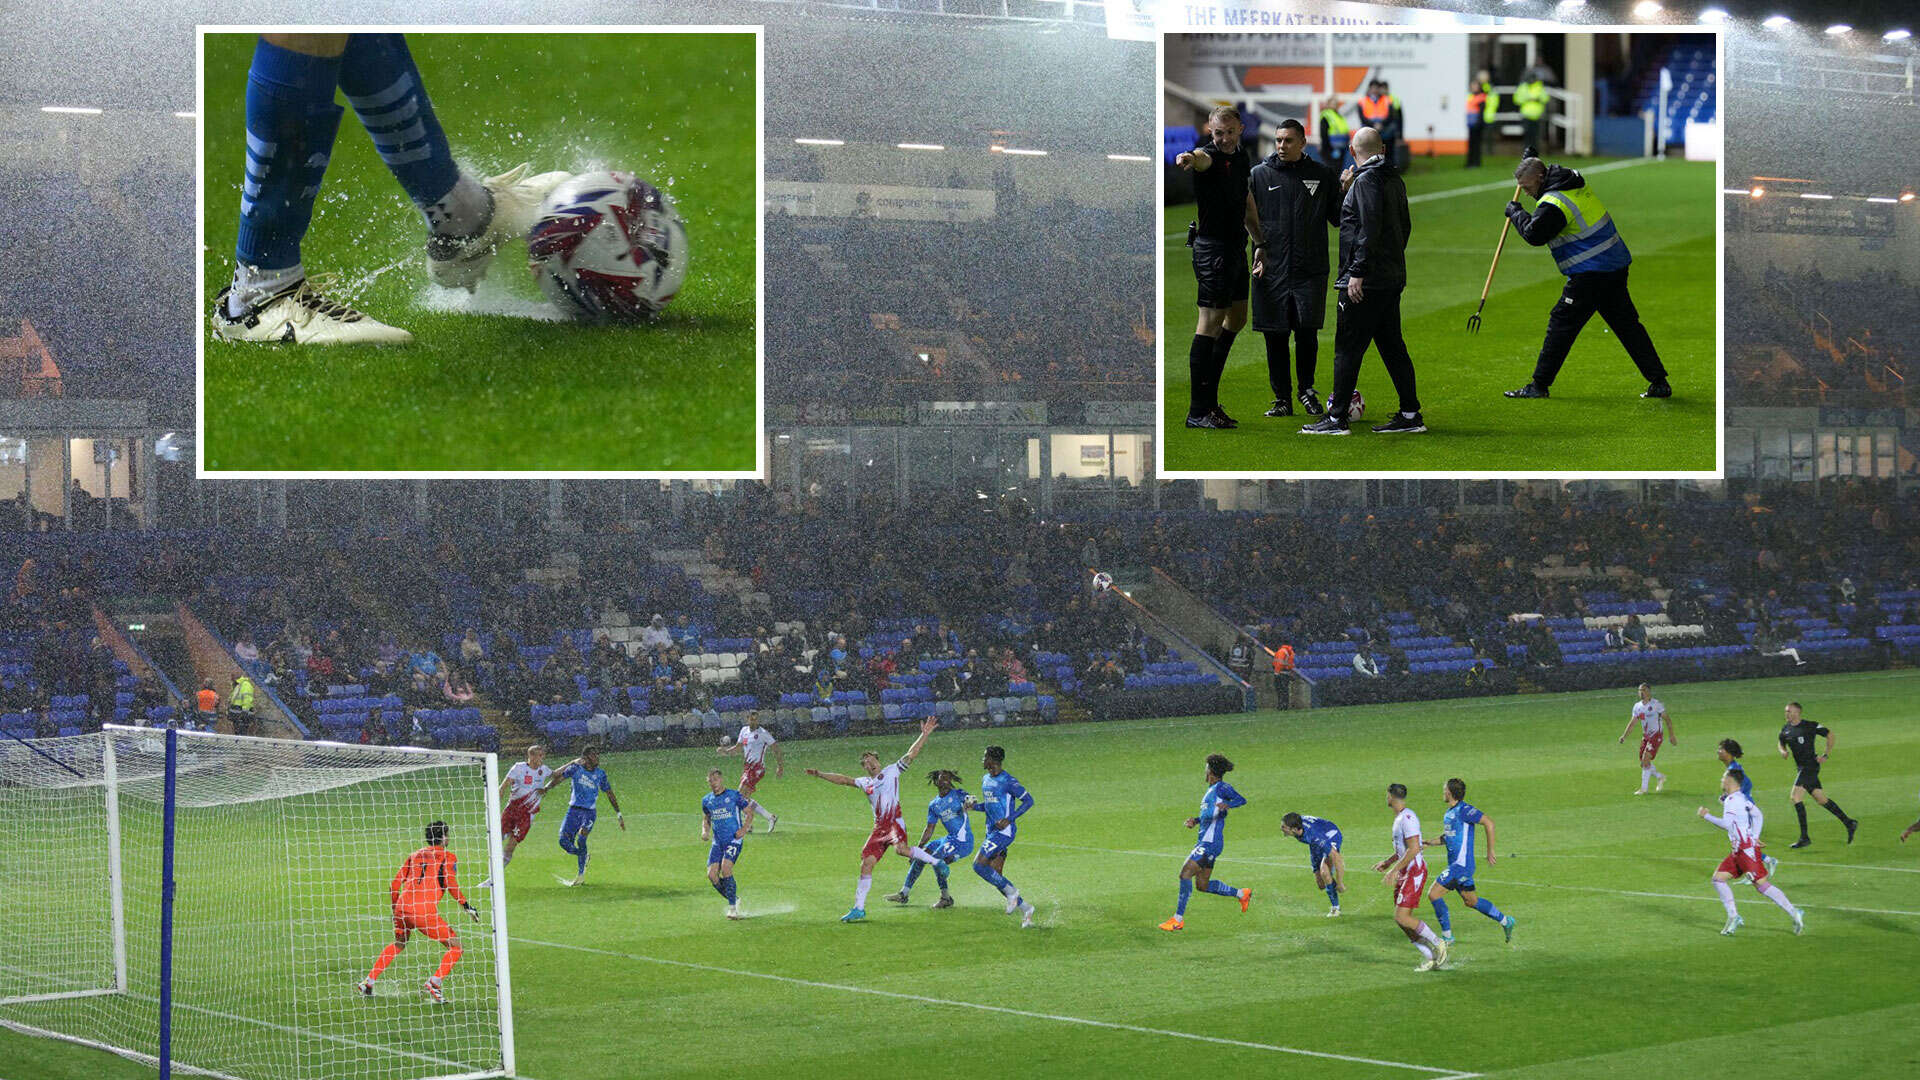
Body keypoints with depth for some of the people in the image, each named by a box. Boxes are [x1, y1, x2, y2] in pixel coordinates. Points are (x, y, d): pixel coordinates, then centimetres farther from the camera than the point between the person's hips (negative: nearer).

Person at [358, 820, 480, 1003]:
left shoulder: (415, 855, 22)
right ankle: (434, 982, -16)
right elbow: (450, 884, -8)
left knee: (398, 944, 32)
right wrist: (467, 906, -2)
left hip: (402, 906, 6)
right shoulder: (447, 856, 8)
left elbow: (394, 885, 21)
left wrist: (395, 910, 32)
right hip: (424, 910, -6)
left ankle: (368, 982, 30)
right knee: (455, 946, 3)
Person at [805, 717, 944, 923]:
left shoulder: (892, 771, 7)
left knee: (901, 848, -35)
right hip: (879, 828, 6)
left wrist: (924, 735, -8)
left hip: (895, 823, -6)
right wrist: (820, 774, 32)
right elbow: (844, 780, 32)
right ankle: (859, 908, 4)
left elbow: (911, 754, 1)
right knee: (866, 863, -1)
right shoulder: (864, 783, 20)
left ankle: (935, 861, -12)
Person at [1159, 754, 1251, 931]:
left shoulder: (1222, 787, -8)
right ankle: (1241, 894, 27)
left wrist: (1227, 805, -36)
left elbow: (1242, 800, -19)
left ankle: (1178, 919, -16)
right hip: (1203, 842, 10)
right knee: (1203, 884, 13)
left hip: (1210, 843, -10)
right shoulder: (1211, 790, 20)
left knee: (1185, 872, -17)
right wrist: (1195, 821, 15)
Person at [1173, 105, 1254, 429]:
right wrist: (1188, 159, -64)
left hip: (1236, 245, 9)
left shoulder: (1243, 156, 11)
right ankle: (1198, 411, -10)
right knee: (1211, 322, -10)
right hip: (1212, 247, -9)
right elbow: (1201, 159, -41)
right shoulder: (1209, 155, -15)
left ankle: (1208, 395, 27)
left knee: (1237, 317, 17)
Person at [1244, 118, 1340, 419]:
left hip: (1311, 270, 0)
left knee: (1307, 333, -6)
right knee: (1275, 338, 2)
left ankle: (1307, 389, 15)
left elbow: (1337, 219, 12)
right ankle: (1282, 399, 13)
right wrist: (1258, 248, -2)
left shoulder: (1322, 175, 8)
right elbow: (1245, 217, 10)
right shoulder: (1259, 175, 6)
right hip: (1271, 270, 0)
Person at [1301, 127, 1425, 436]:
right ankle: (1410, 414, 12)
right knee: (1392, 346, 12)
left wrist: (1358, 272, -21)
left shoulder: (1366, 180, -12)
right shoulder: (1395, 180, 13)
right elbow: (1404, 226, 20)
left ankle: (1336, 418, -3)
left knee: (1347, 348, -4)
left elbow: (1369, 228, -21)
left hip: (1365, 282, -9)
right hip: (1392, 278, 9)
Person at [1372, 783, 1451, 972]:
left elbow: (1413, 849, -24)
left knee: (1402, 917, -15)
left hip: (1415, 871, -10)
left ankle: (1438, 944, -1)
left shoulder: (1407, 818, -17)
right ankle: (1430, 958, 9)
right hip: (1405, 872, 10)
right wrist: (1388, 862, 24)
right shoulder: (1399, 817, 16)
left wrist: (1394, 870, -22)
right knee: (1399, 919, 5)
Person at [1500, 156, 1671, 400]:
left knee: (1562, 323, -2)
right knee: (1626, 324, 13)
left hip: (1591, 274, -9)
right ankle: (1659, 382, 13)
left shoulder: (1554, 204, -18)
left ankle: (1539, 384, 0)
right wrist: (1531, 162, 25)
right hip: (1617, 266, 9)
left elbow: (1534, 234, -17)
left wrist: (1515, 212, -2)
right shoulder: (1575, 180, 11)